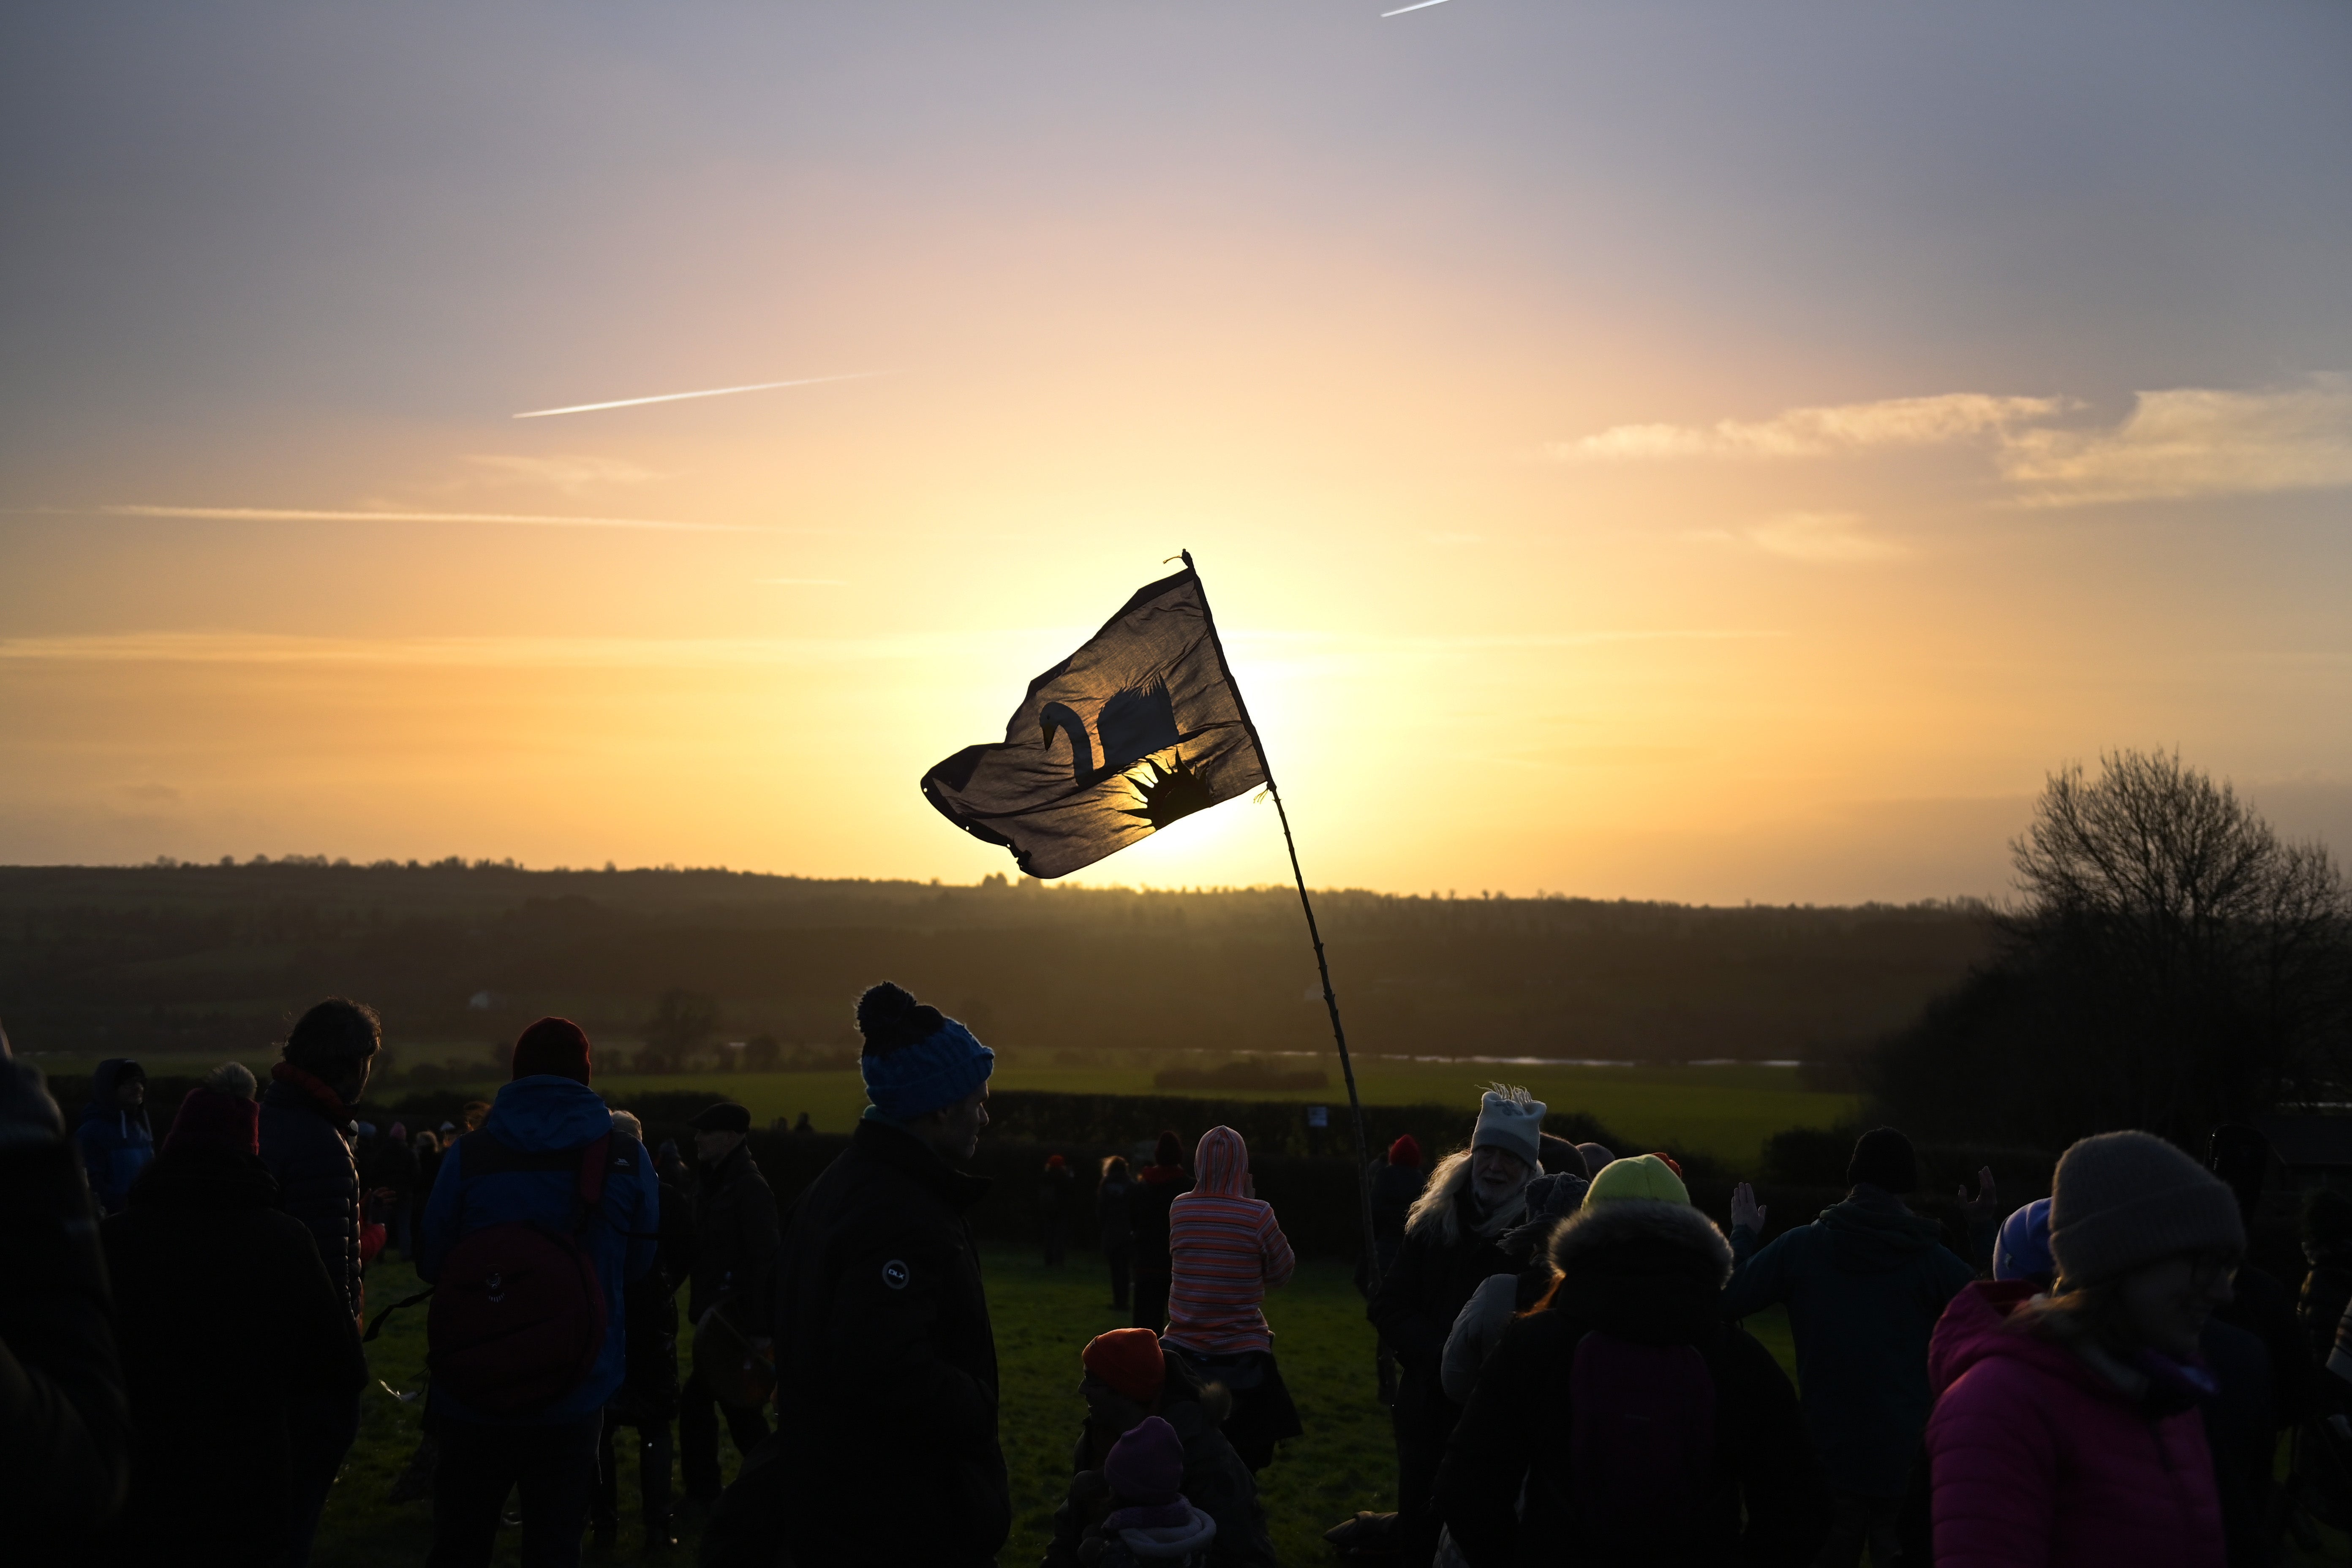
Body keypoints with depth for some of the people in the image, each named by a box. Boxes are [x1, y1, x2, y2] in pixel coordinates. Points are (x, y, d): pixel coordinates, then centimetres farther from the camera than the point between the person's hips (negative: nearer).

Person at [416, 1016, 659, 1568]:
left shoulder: (469, 1156, -8)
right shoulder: (626, 1159, -7)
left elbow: (430, 1264, 1)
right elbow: (638, 1265, 5)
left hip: (474, 1397, 0)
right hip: (576, 1399, 0)